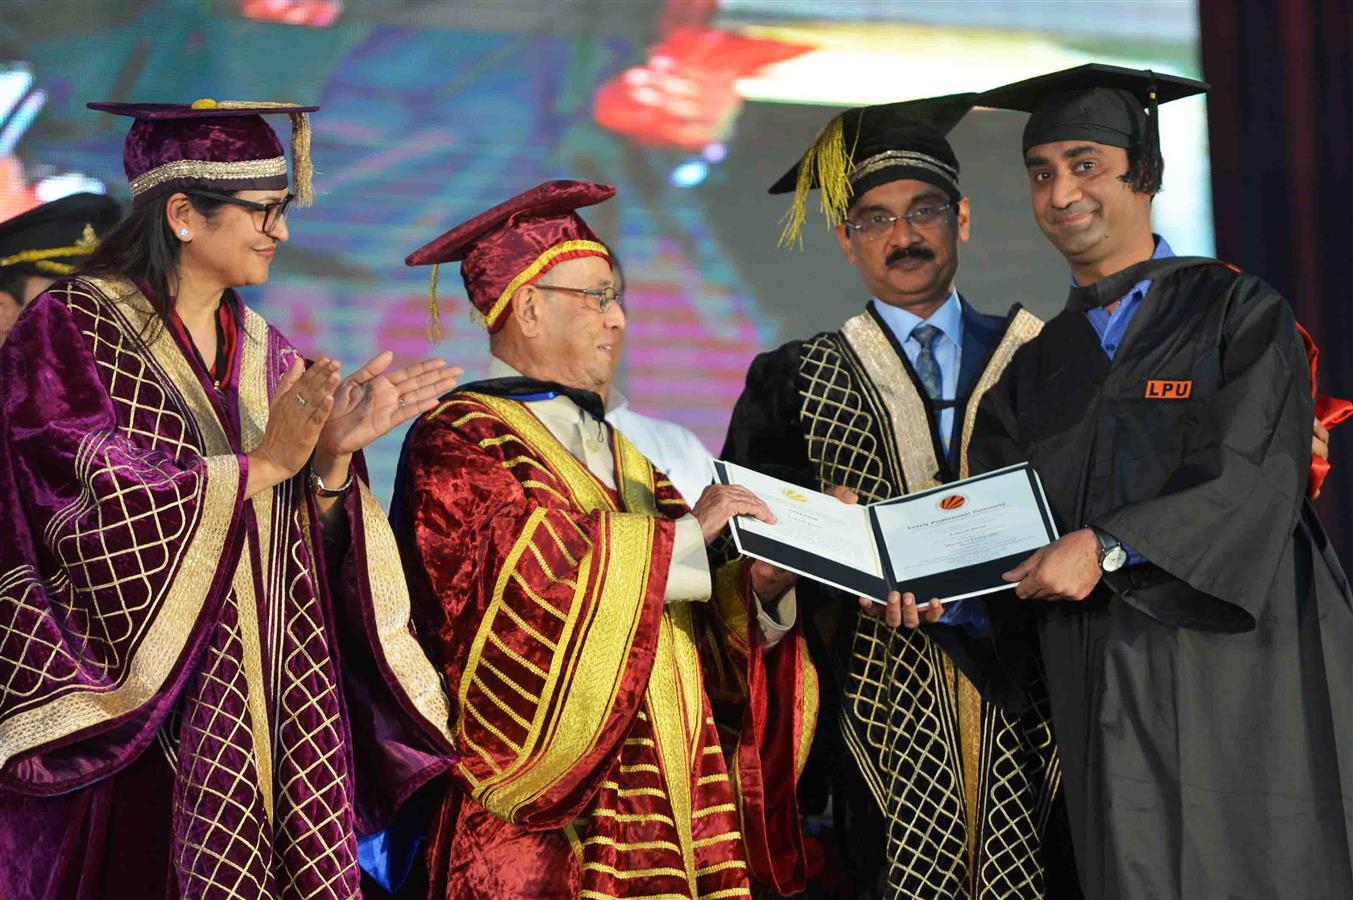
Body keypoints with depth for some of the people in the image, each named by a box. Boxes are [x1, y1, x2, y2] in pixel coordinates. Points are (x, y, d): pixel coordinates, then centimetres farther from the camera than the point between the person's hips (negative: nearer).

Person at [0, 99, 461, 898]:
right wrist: (263, 463, -17)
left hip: (271, 706, 5)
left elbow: (312, 556, 11)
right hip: (135, 712, -5)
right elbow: (95, 508, -15)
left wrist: (335, 457, -7)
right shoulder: (70, 329, -3)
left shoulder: (266, 356, 14)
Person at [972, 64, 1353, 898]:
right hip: (1112, 712, 4)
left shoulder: (1236, 313, 2)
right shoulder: (1036, 368, 16)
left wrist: (1109, 547, -20)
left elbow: (1254, 481, -12)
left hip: (1241, 677, -4)